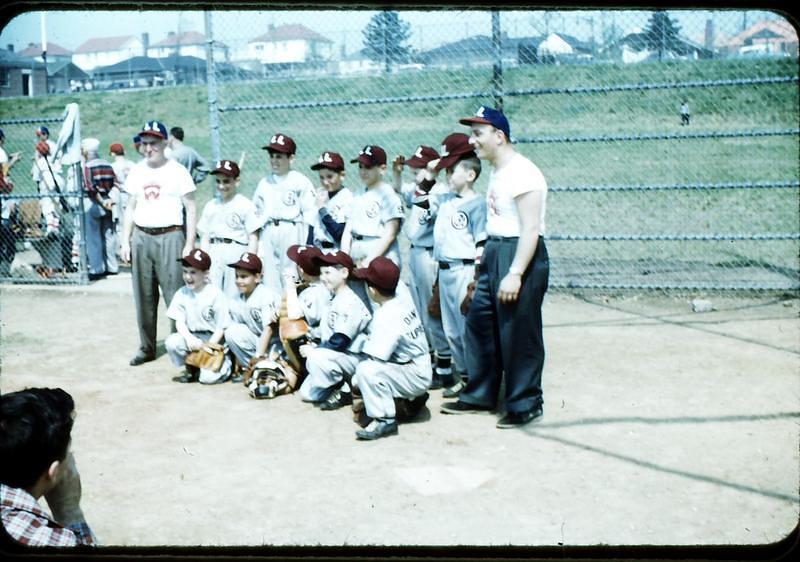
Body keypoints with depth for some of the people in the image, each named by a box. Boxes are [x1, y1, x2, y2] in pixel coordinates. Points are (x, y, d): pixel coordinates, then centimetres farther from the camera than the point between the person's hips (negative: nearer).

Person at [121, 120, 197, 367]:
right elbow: (130, 208, 17)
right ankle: (146, 348, 17)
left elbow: (191, 210, -2)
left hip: (169, 237, -5)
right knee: (143, 297, 8)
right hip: (141, 238, 5)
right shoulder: (136, 172, 13)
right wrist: (125, 241, 9)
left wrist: (189, 245, -9)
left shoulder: (177, 171, -1)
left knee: (175, 294, -8)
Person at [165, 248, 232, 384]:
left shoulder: (216, 295, -13)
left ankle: (226, 362, 14)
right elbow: (179, 322, -2)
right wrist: (189, 338, -21)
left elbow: (221, 327, -10)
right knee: (171, 342, -26)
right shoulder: (182, 294, -1)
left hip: (214, 339, -4)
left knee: (208, 377, -22)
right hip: (192, 337, 5)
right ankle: (190, 369, 3)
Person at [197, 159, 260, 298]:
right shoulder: (210, 205, 14)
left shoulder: (246, 205, -1)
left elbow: (253, 237, -3)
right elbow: (205, 236, 16)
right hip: (214, 254, 5)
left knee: (233, 296, -5)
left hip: (237, 252, -4)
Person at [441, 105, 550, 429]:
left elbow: (531, 228, -21)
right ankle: (479, 396, 28)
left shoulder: (522, 172, -16)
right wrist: (485, 258, 18)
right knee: (479, 325, 15)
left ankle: (525, 405, 12)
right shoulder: (496, 172, 14)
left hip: (520, 256, -10)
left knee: (518, 335, -2)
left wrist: (515, 273, -25)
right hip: (493, 255, 10)